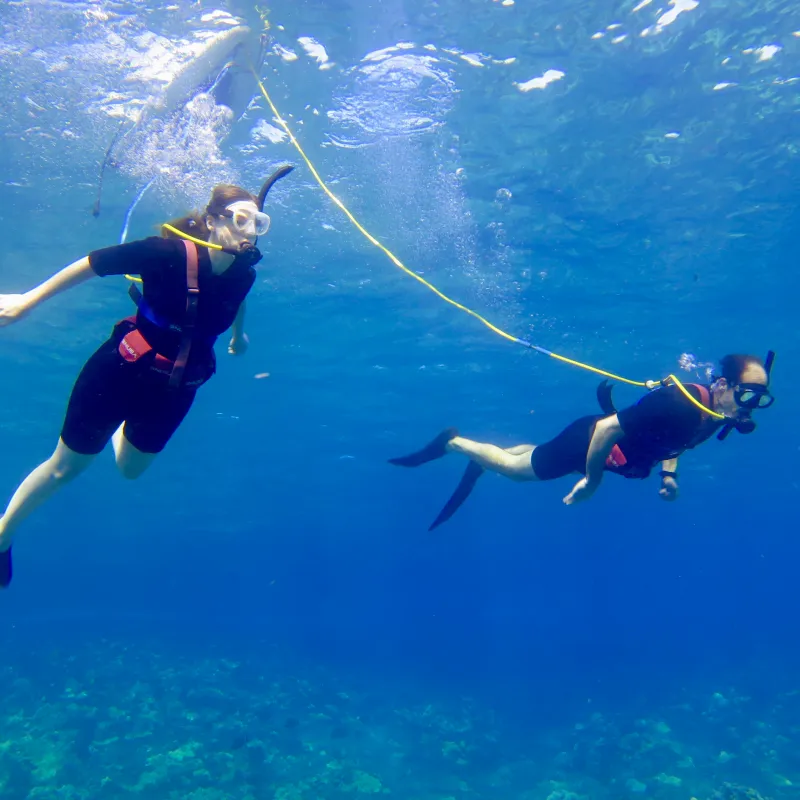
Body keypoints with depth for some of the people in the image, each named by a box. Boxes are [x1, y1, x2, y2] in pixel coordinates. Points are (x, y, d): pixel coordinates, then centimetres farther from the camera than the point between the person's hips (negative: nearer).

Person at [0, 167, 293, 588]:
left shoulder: (243, 273, -11)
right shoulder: (171, 252, -25)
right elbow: (92, 263, -15)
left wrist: (238, 335, 32)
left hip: (174, 389, 4)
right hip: (120, 373, -4)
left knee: (131, 469, 22)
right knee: (65, 466, 10)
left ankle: (122, 430, 56)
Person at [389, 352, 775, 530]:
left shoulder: (719, 417, -9)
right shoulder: (678, 402, -37)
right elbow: (607, 428, -35)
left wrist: (669, 476, -1)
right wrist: (591, 481, -24)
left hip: (614, 450, 8)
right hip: (590, 438, -8)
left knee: (532, 456, 29)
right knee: (517, 468, 12)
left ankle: (480, 460, 51)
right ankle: (451, 441, 31)